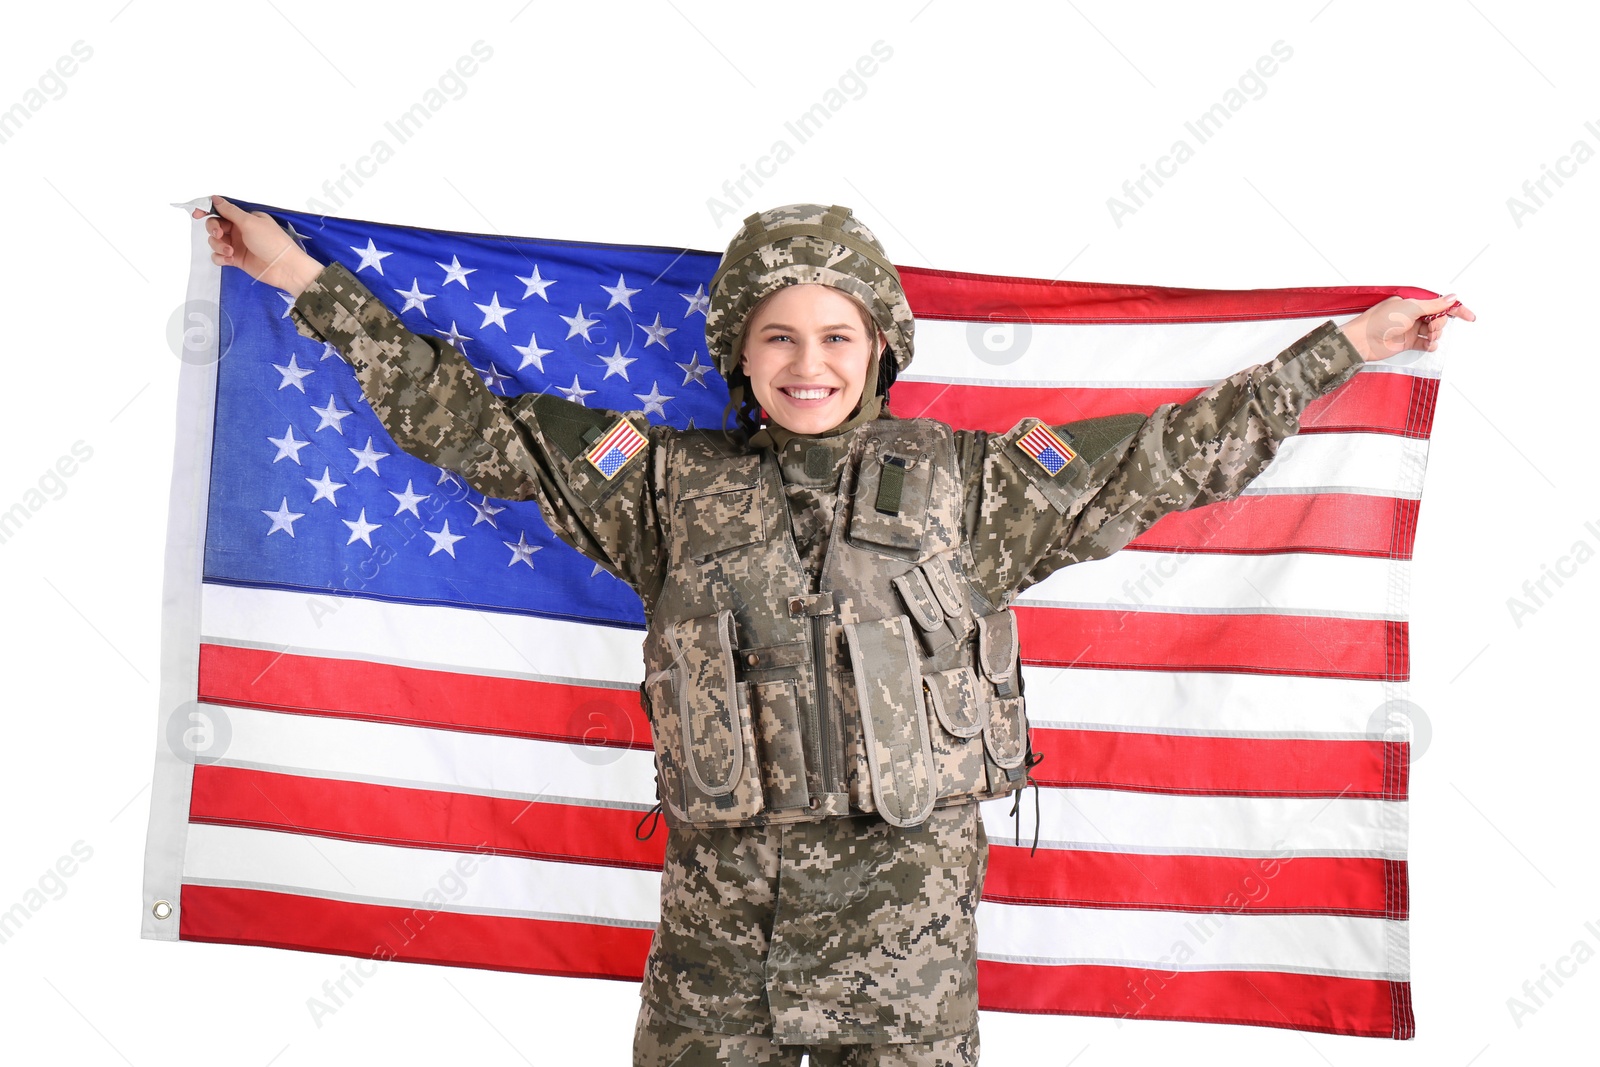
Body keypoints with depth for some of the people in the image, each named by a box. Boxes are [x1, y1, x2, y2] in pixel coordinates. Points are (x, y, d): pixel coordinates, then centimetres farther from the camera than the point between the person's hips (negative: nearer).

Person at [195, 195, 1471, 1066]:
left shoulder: (962, 484, 3)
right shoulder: (671, 484, 4)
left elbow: (1168, 456, 8)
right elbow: (473, 422, 8)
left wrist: (1347, 345, 11)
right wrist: (311, 284, 9)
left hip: (907, 930, 0)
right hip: (718, 919, 1)